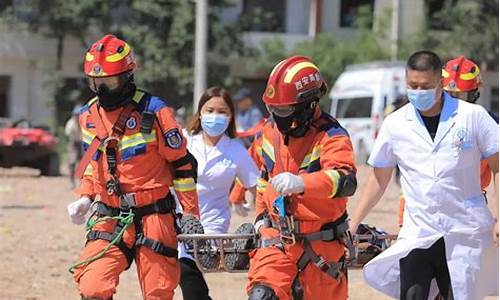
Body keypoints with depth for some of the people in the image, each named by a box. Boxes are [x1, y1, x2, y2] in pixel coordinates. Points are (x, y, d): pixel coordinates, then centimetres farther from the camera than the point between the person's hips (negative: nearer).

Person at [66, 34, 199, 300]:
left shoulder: (153, 111, -10)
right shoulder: (89, 115, 8)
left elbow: (182, 164, -4)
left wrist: (191, 215, -5)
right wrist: (85, 198, 8)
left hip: (153, 218, -4)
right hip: (109, 218, 4)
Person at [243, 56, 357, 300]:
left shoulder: (331, 137, -18)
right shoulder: (271, 132, 3)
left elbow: (346, 181, -37)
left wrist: (300, 183, -53)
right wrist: (262, 214, 19)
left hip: (320, 245, -4)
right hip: (278, 237, 4)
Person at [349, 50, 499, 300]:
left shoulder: (473, 116, -2)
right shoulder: (395, 124, 4)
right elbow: (379, 178, 14)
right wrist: (352, 224, 9)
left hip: (465, 233, -1)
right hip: (416, 235, 1)